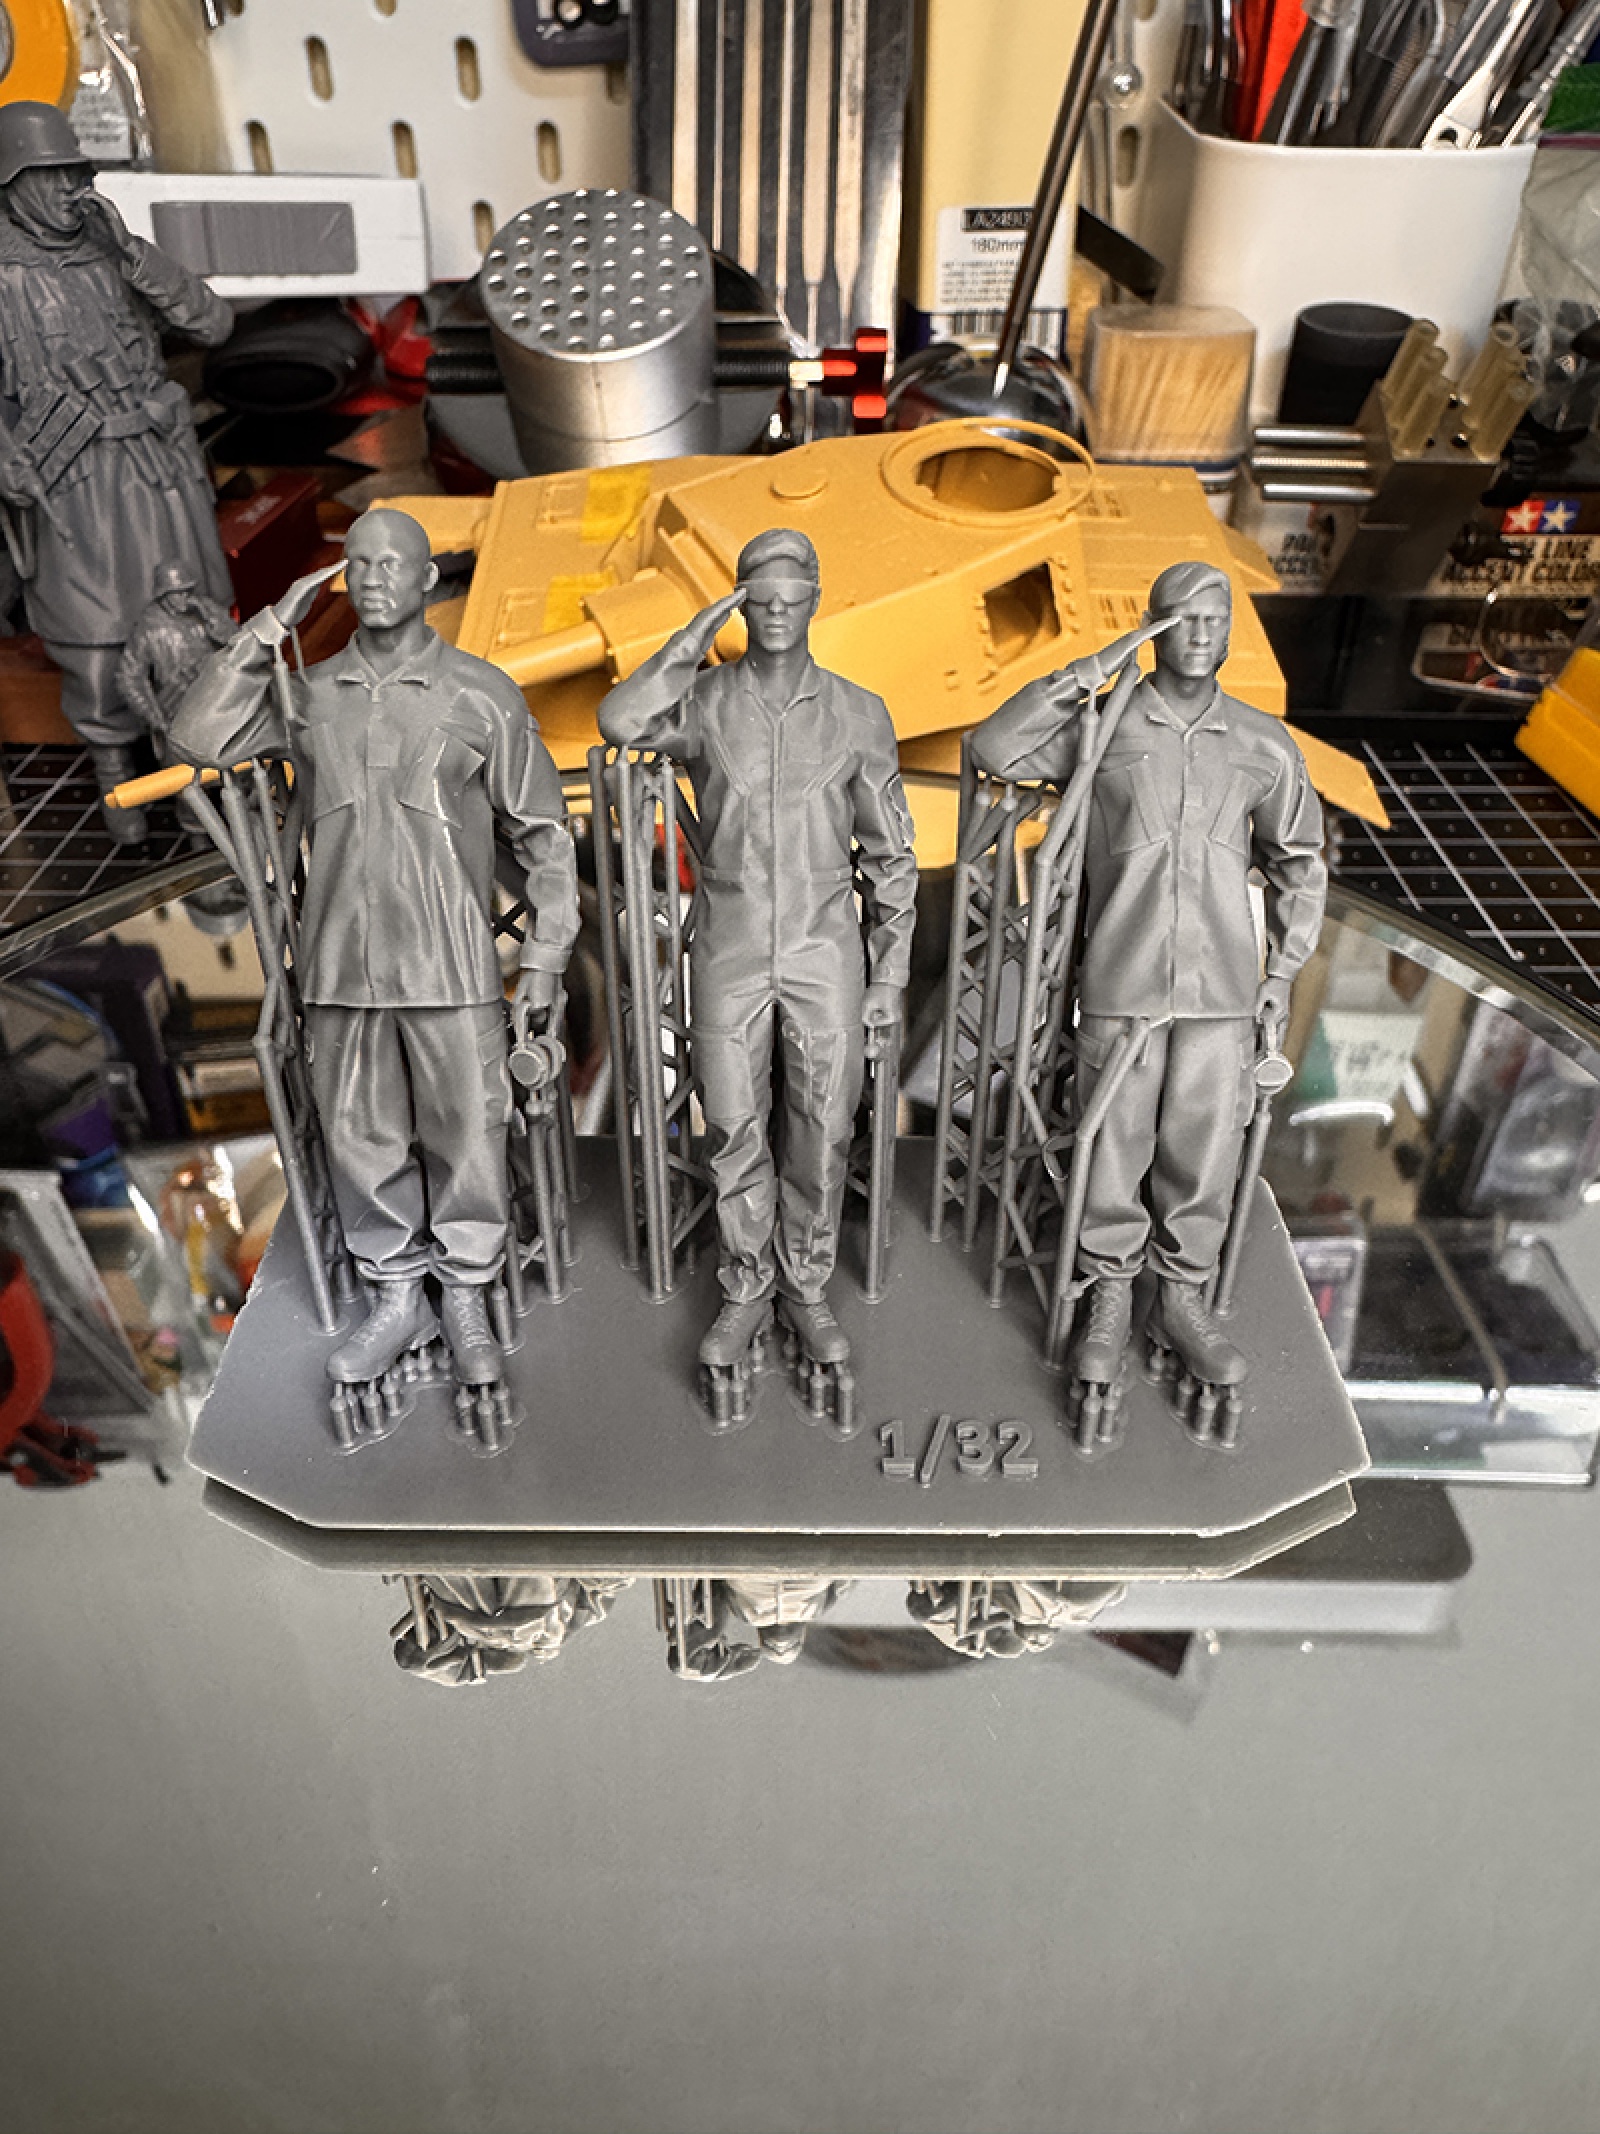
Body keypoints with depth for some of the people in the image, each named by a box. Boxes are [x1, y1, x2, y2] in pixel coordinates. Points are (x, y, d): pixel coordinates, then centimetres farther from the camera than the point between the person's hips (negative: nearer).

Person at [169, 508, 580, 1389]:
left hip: (450, 964, -3)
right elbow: (196, 741, 10)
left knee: (466, 1135, 3)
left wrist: (544, 961, -1)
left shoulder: (482, 695, 0)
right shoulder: (306, 694, 9)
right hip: (340, 963, 3)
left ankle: (466, 1297, 24)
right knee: (360, 1139, 11)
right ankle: (397, 1296, 29)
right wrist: (248, 650, 0)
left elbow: (542, 834, 2)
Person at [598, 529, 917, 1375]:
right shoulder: (704, 701, 1)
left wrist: (889, 973, 2)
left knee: (822, 1133, 6)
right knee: (733, 1132, 8)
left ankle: (807, 1285, 26)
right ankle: (746, 1289, 26)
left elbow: (889, 855, 5)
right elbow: (619, 720, -21)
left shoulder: (858, 714, 2)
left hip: (825, 954, 0)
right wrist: (691, 645, -14)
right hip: (729, 952, 0)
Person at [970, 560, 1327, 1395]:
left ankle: (1183, 1300, 24)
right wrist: (1083, 676, -12)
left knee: (1205, 1146, 7)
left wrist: (1282, 970, 10)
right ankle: (1108, 1299, 22)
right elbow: (994, 750, -9)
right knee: (1115, 1143, 4)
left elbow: (1299, 862, 16)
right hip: (1122, 983, -2)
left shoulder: (1264, 745, 9)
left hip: (1223, 986, 2)